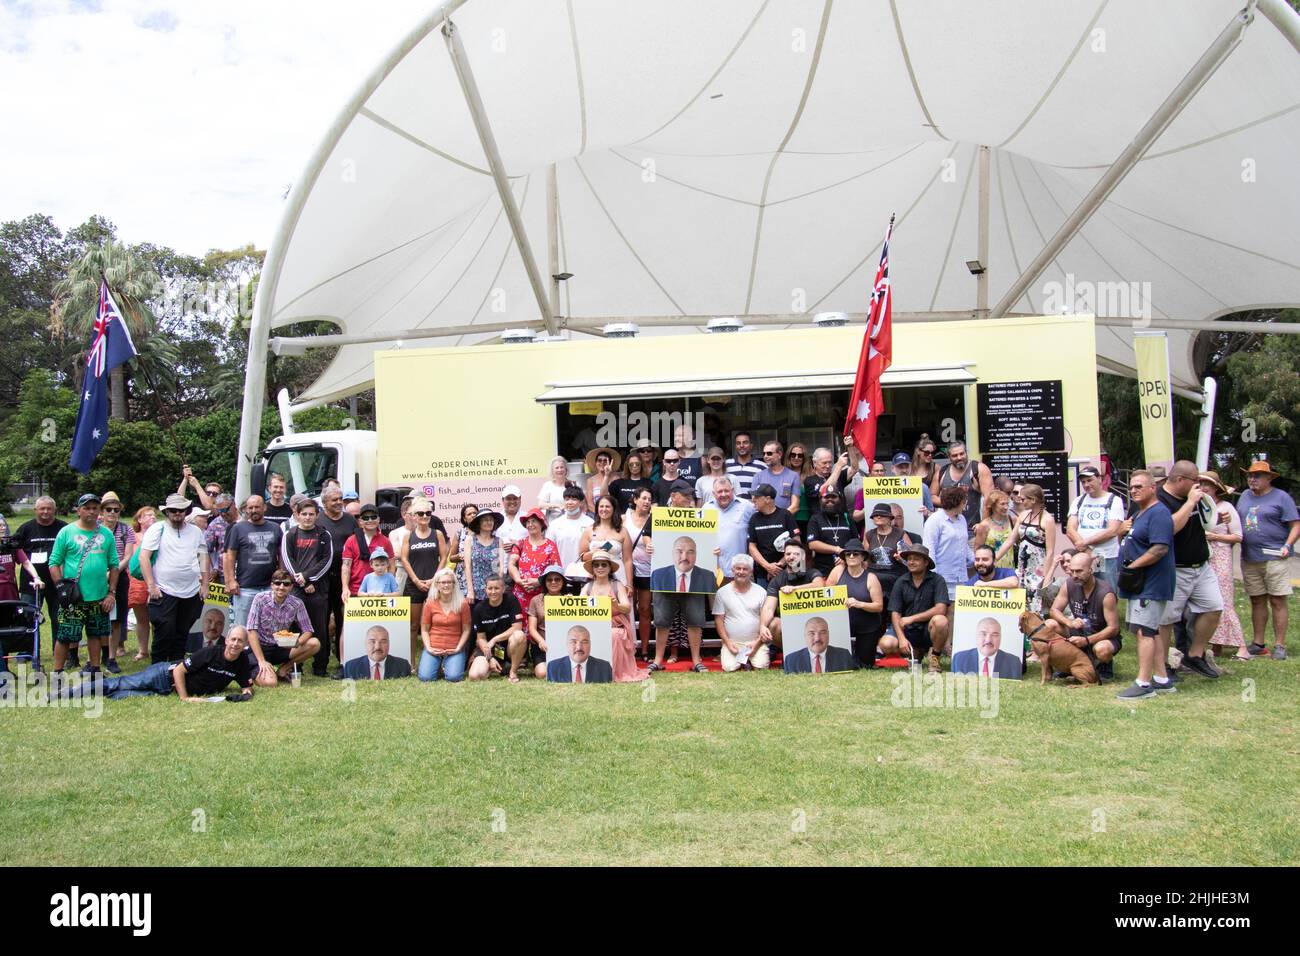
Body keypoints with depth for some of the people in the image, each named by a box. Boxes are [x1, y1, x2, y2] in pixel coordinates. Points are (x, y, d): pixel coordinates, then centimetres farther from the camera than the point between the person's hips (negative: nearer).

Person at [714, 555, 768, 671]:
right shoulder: (722, 592, 3)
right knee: (729, 668, -23)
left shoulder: (760, 592, 4)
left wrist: (758, 642, -10)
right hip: (732, 642, 0)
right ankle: (741, 660, 9)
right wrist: (727, 642, -9)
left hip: (755, 642, 0)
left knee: (761, 667, -22)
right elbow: (718, 619, 2)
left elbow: (765, 621, 2)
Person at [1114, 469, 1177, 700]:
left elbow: (1160, 548, -25)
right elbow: (1129, 543, 31)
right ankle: (1162, 679, 21)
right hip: (1139, 585, 11)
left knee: (1144, 631, -12)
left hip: (1150, 585, -11)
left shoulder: (1158, 513, -15)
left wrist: (1133, 566, -21)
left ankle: (1143, 683, -12)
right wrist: (1123, 531, 9)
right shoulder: (1139, 514, 19)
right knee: (1151, 632, 14)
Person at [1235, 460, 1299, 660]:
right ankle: (1258, 644, 16)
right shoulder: (1245, 496, 15)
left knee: (1277, 601, -4)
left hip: (1274, 557, -5)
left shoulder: (1281, 497, -2)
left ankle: (1279, 646, 0)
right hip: (1249, 559, 5)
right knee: (1257, 601, 10)